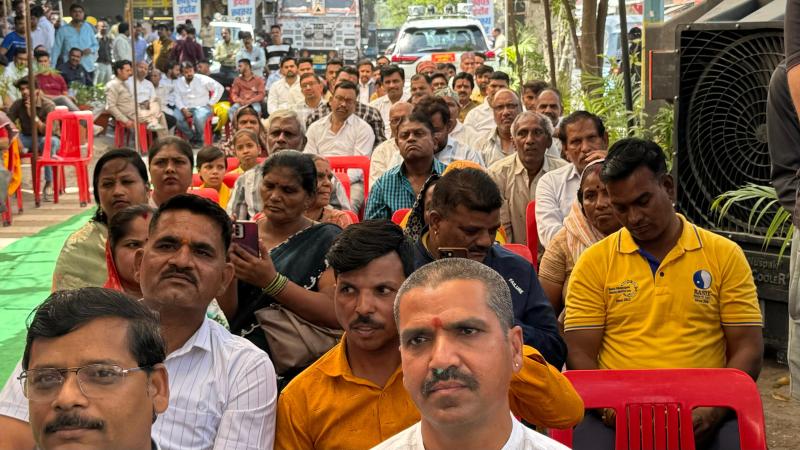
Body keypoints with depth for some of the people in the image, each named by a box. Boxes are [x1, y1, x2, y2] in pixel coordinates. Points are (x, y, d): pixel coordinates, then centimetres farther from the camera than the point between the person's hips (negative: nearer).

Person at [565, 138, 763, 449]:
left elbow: (747, 350, 6)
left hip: (704, 415, 1)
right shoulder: (593, 262, 7)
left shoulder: (725, 255, 8)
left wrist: (713, 411, -9)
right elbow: (581, 356, 4)